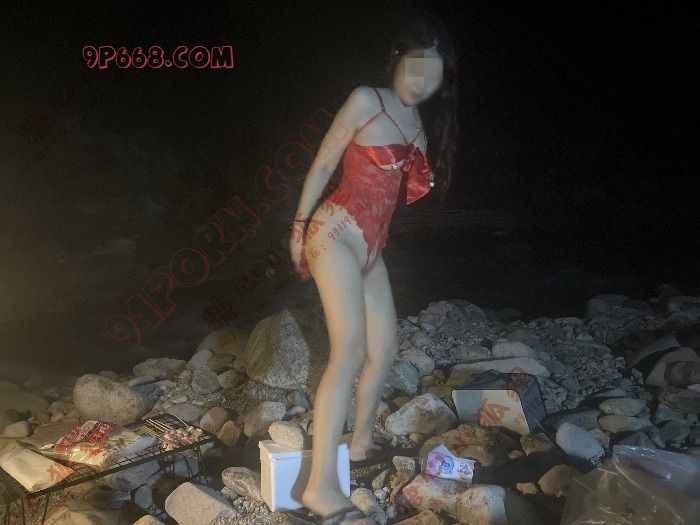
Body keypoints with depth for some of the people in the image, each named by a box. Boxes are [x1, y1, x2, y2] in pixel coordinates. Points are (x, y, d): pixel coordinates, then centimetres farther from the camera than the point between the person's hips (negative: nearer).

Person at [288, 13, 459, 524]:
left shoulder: (419, 125, 15)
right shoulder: (366, 99, -5)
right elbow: (323, 164, -5)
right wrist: (299, 228, -4)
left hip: (370, 246, 8)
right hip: (336, 231, -8)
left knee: (384, 348, 13)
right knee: (350, 349, -20)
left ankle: (360, 440, 33)